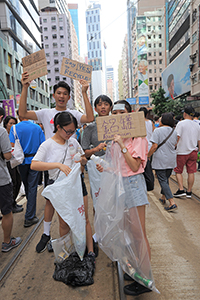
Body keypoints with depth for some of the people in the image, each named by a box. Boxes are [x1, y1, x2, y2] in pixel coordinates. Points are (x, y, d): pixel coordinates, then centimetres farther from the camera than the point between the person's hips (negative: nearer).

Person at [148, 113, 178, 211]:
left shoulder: (158, 131, -12)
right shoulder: (174, 132, 8)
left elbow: (155, 146, -17)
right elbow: (174, 145, 17)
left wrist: (148, 155, -7)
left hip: (160, 160, -6)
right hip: (171, 160, 7)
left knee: (163, 181, -3)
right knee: (166, 179, 20)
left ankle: (172, 203, -9)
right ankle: (163, 197, 32)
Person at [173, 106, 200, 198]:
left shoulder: (181, 123, -10)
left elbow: (177, 138, -18)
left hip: (182, 152, -5)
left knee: (178, 171, 7)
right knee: (191, 172, 8)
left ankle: (181, 190, 0)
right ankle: (189, 192, 15)